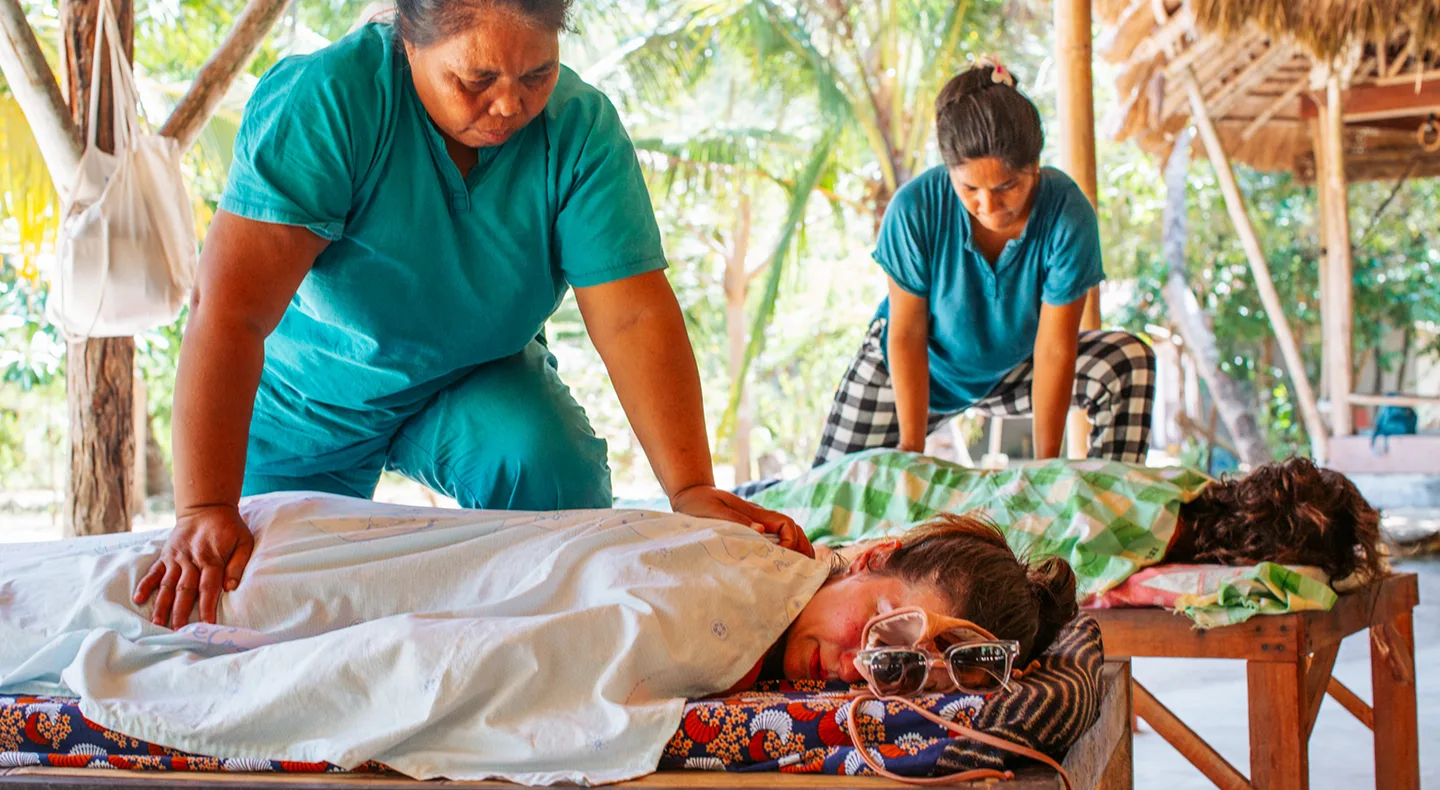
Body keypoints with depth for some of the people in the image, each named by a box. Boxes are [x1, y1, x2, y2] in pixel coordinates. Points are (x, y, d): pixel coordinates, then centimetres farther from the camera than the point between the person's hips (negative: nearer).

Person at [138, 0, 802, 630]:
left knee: (554, 465, -27)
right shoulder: (323, 100, -30)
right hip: (307, 398, -1)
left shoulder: (580, 127, -21)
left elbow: (634, 318, -26)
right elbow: (231, 310, -38)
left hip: (478, 382, 1)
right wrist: (205, 512, -49)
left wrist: (693, 490, -40)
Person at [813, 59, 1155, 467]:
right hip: (925, 367, -1)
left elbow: (1054, 349, -26)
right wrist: (912, 448, -21)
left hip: (1013, 367, 1)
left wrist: (1046, 465, -26)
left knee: (1129, 362, -20)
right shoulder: (916, 208, -29)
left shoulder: (1067, 215, -30)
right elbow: (906, 334, -21)